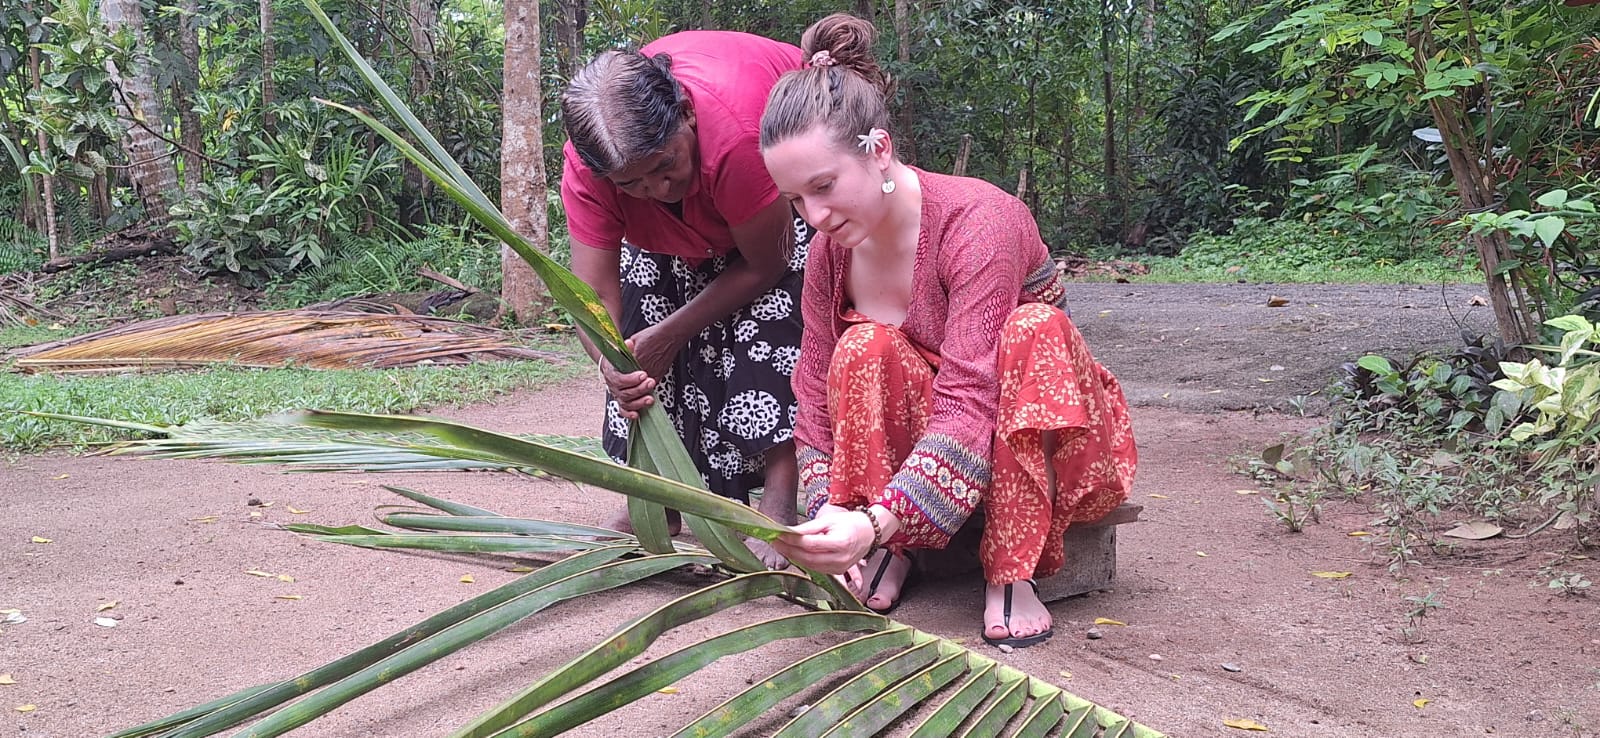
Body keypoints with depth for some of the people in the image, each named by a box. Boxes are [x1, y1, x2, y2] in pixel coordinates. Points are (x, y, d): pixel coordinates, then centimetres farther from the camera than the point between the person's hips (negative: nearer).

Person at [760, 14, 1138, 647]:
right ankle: (889, 553, -14)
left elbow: (969, 397, -34)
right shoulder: (830, 251, -6)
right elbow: (818, 399, -7)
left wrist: (879, 521, -46)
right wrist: (830, 512, -26)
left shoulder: (978, 220, -25)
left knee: (1035, 330, -34)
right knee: (865, 351, -25)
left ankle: (1012, 573, -26)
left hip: (1049, 448, -3)